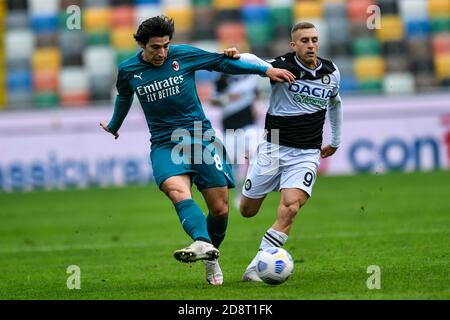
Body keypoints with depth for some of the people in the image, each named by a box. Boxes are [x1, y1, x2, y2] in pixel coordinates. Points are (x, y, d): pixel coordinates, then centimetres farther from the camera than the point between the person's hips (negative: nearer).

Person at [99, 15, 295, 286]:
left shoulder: (184, 55, -3)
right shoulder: (128, 70, 2)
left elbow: (222, 62, 7)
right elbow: (124, 98, 24)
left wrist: (265, 70, 7)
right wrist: (114, 126, 42)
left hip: (201, 137, 1)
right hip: (165, 144, 0)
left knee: (220, 209, -1)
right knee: (177, 191, -32)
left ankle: (211, 258, 25)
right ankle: (203, 243, -53)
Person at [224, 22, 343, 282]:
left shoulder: (332, 73, 4)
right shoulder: (283, 67, -9)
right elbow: (256, 63, -29)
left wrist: (336, 141, 32)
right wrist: (237, 56, -51)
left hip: (306, 155, 1)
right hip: (274, 148, -1)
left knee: (290, 209, -21)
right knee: (247, 211, 6)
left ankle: (256, 268, -17)